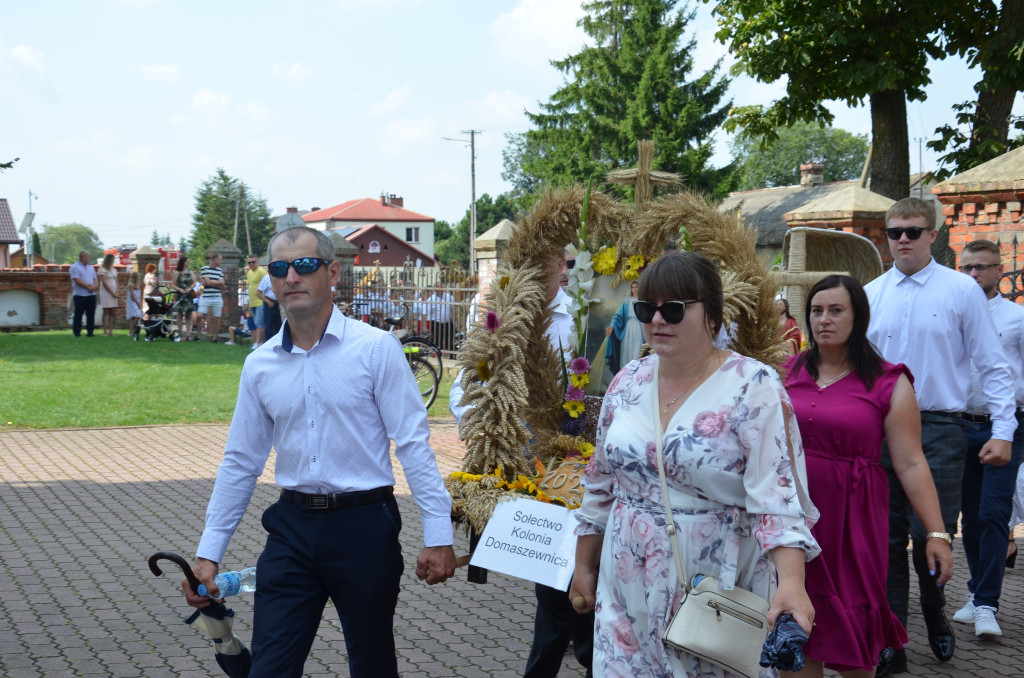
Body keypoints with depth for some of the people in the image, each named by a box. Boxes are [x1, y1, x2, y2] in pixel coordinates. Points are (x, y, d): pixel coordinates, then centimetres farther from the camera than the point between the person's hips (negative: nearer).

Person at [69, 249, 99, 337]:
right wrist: (88, 286, -14)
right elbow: (77, 280, -12)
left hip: (91, 295, 6)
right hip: (80, 295, -6)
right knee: (78, 315, -3)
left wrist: (95, 286, -8)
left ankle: (90, 332, 9)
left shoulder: (91, 268, 19)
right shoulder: (75, 267, -2)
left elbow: (95, 280, 15)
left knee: (91, 315, 5)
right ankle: (76, 333, 1)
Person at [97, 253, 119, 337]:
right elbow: (104, 283, -9)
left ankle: (111, 331, 3)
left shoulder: (114, 270, 17)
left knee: (112, 312, 3)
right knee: (106, 312, -5)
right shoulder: (102, 270, -4)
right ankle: (105, 331, -4)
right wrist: (112, 292, -10)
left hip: (113, 293, 6)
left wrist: (116, 292, 0)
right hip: (106, 292, -6)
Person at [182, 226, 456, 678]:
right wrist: (208, 553, 11)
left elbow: (413, 443, -7)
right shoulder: (260, 365, 6)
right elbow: (240, 462, 12)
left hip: (364, 526, -3)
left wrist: (438, 535, -11)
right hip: (292, 527, 3)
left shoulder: (376, 348, -7)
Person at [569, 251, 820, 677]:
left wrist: (791, 582, -32)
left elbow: (777, 493, -20)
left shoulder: (753, 388, -11)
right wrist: (584, 567, 17)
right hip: (629, 591, 5)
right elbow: (601, 485, 14)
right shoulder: (627, 383, 5)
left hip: (718, 593, -4)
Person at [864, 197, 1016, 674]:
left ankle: (935, 616, 28)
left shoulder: (962, 291, -1)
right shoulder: (870, 295, 8)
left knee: (930, 537, -3)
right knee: (888, 541, 5)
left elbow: (992, 365, 0)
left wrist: (1003, 430, -6)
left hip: (939, 428, -3)